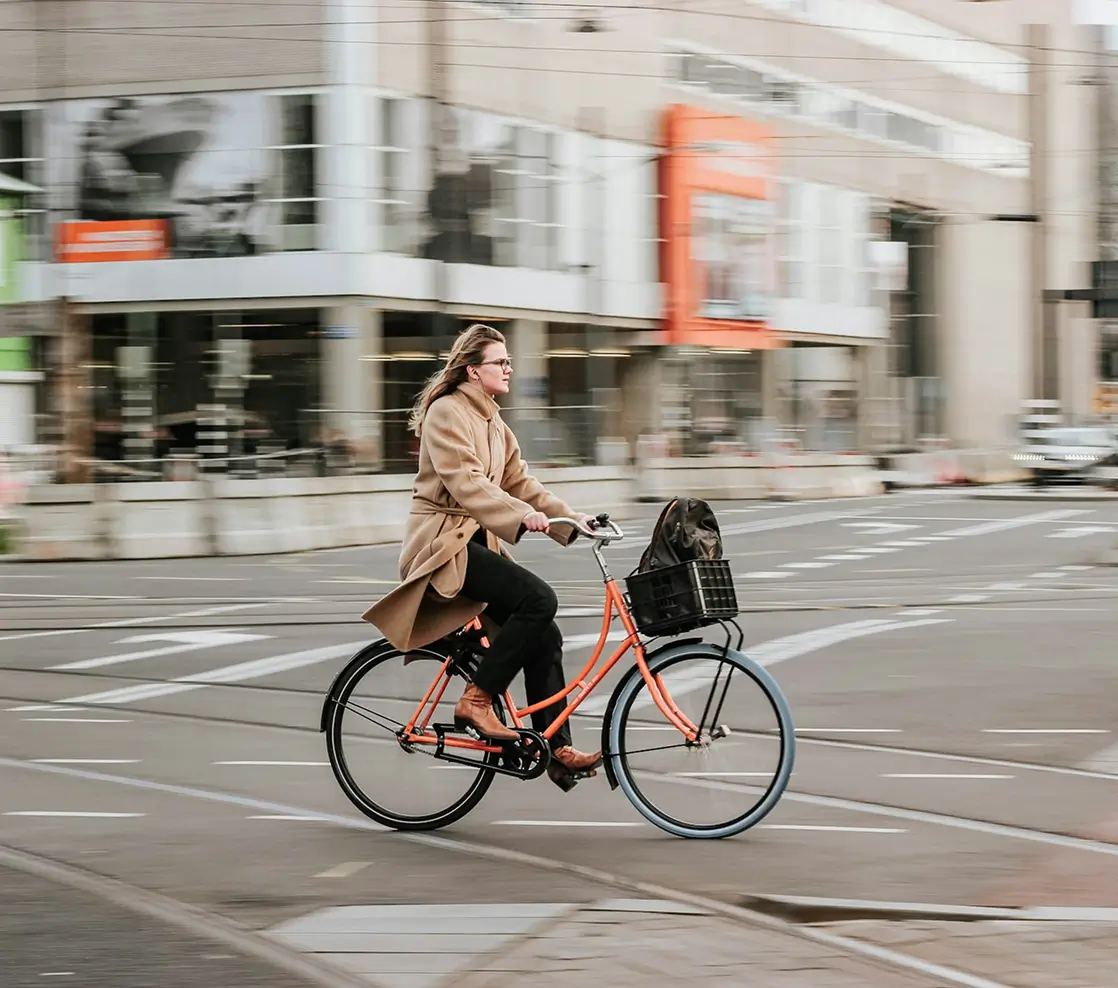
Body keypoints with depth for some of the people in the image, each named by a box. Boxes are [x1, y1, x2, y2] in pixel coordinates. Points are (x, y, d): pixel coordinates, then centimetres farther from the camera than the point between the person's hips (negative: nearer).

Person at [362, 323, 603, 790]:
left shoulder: (492, 422, 18)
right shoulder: (447, 412, -11)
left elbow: (518, 481, 14)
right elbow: (464, 482, -23)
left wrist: (571, 519, 3)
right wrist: (522, 516, -33)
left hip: (476, 541, 9)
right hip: (442, 543, -9)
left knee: (543, 634, -2)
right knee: (538, 598, -25)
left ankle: (558, 751, 0)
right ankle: (476, 700, -17)